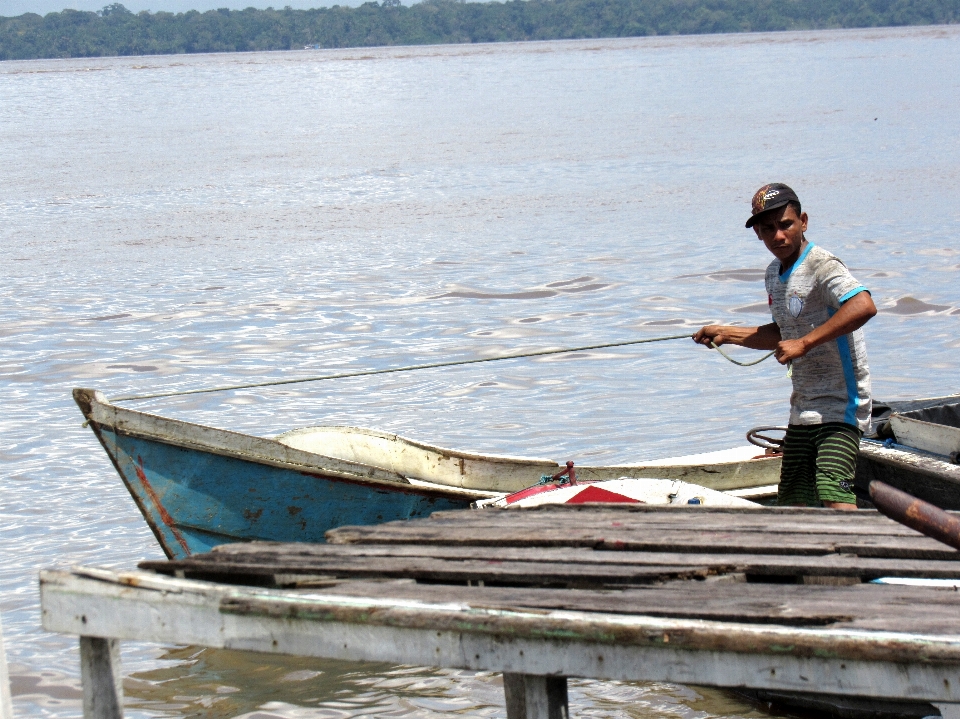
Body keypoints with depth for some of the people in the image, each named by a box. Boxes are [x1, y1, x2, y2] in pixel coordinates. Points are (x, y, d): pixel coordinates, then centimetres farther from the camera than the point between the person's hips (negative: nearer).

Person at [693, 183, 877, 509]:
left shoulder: (821, 266, -15)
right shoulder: (774, 274, 13)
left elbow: (863, 306, -35)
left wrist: (803, 344, -32)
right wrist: (727, 334, 27)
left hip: (840, 406, -9)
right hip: (803, 409, 9)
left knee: (832, 493, -26)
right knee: (791, 504, 13)